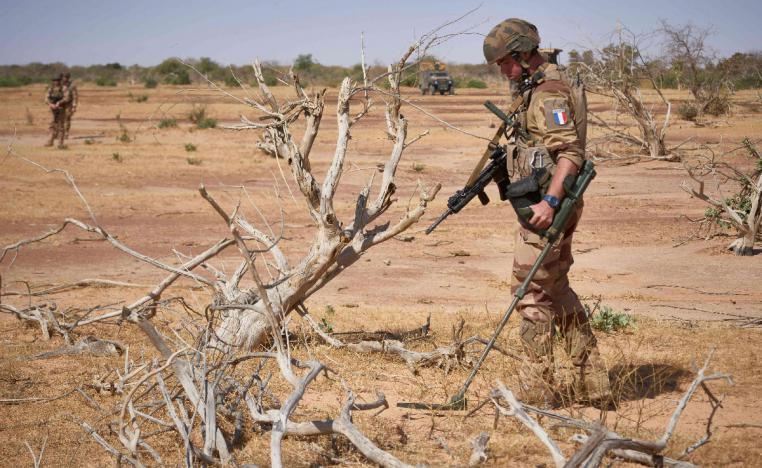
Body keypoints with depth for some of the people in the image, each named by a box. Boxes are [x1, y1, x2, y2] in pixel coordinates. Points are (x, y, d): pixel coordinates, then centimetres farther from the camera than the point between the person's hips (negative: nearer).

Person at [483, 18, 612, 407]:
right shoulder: (538, 90, 16)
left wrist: (549, 201, -31)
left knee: (531, 292, -5)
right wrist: (501, 164, 22)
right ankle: (592, 384, 19)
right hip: (545, 203, 11)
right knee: (557, 291, 16)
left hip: (546, 208, -11)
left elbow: (571, 152, -25)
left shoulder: (549, 93, -16)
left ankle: (538, 391, 2)